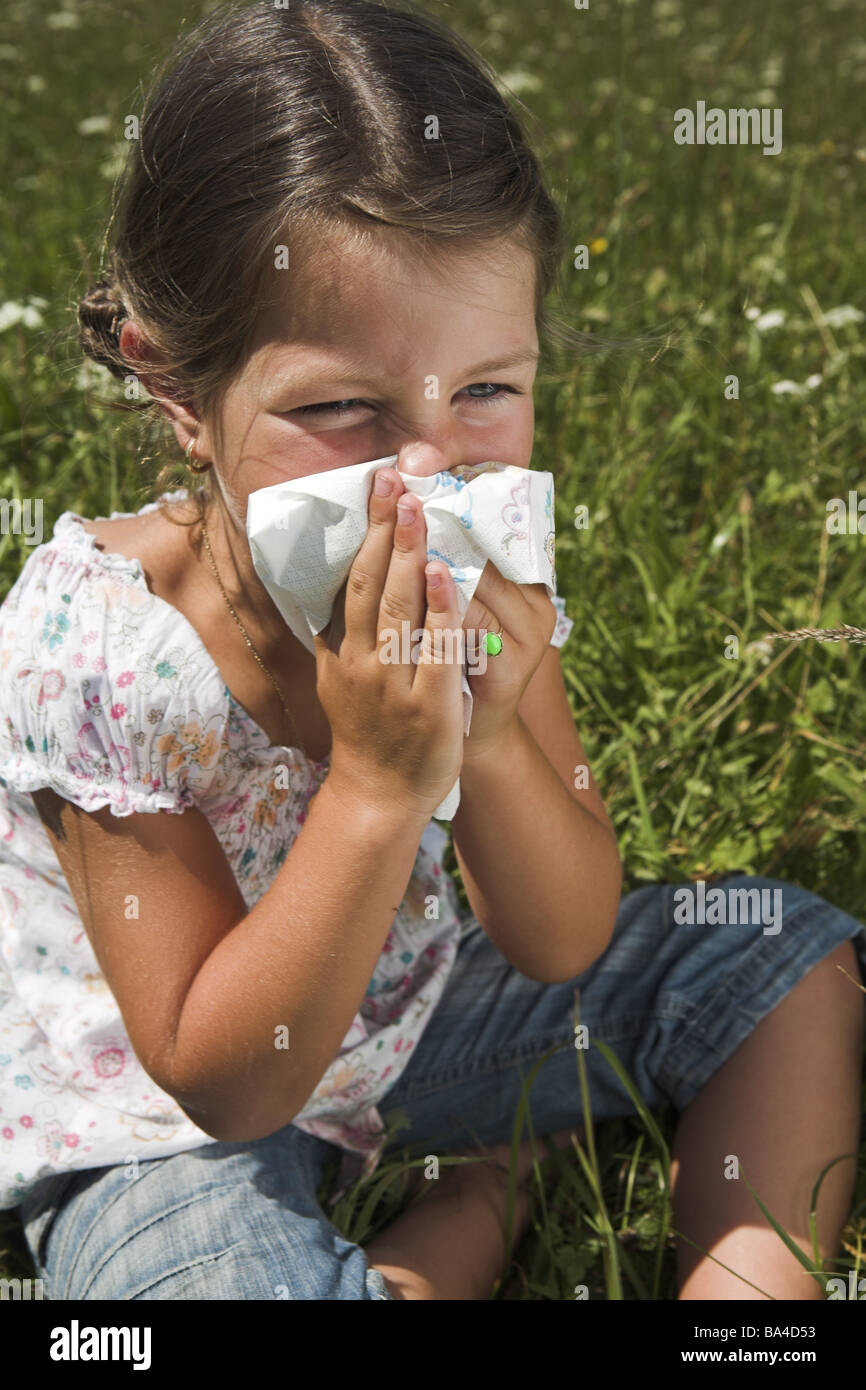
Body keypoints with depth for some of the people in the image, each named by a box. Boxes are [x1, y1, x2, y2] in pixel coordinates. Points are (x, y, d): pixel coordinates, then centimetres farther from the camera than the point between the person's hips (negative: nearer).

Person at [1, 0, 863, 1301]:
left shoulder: (478, 578, -15)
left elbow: (563, 950, -10)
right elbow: (225, 1085, -25)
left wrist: (490, 743, -30)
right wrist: (378, 784, -37)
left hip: (410, 1009, 5)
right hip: (167, 1129, -4)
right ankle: (478, 1209, -7)